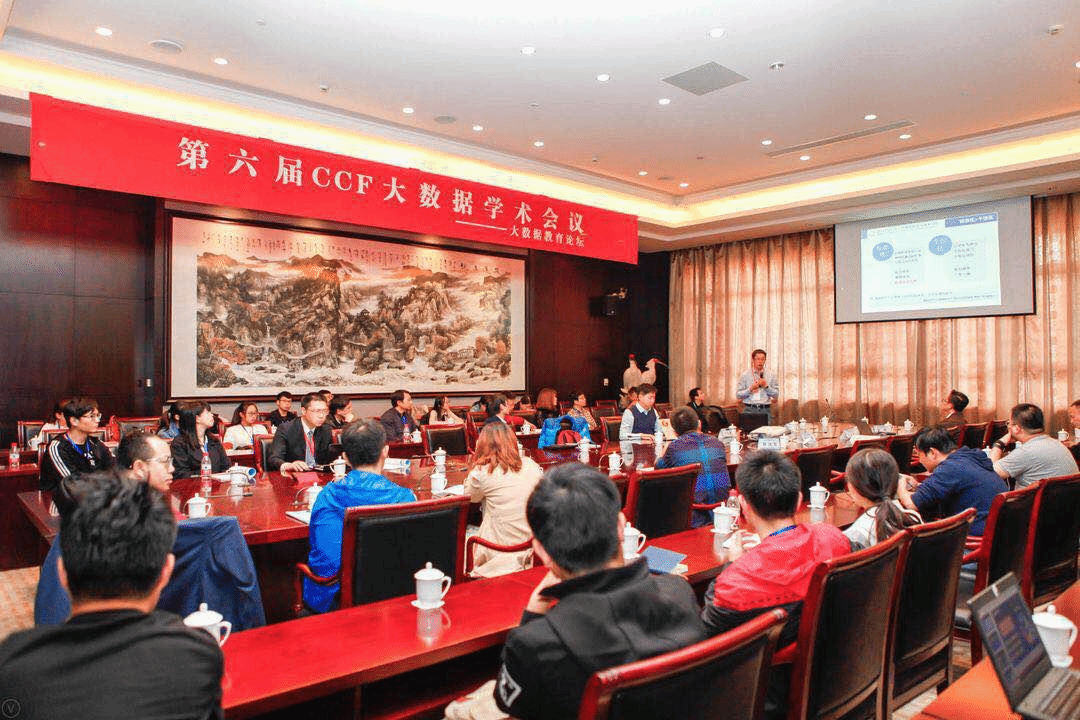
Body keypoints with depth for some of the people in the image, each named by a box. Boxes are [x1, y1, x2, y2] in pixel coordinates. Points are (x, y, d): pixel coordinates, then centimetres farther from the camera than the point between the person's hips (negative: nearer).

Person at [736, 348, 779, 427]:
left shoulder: (771, 375, 9)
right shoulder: (745, 375, 5)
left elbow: (776, 394, 6)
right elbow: (738, 395, 3)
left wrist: (766, 386, -8)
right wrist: (750, 389, -10)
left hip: (765, 410, 1)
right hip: (749, 410, -1)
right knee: (748, 431, -9)